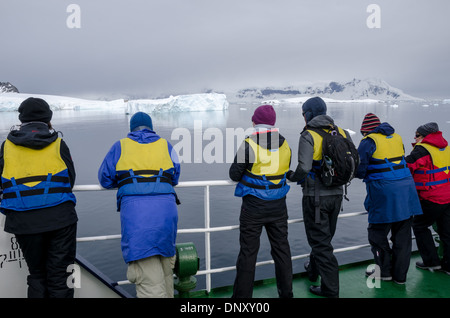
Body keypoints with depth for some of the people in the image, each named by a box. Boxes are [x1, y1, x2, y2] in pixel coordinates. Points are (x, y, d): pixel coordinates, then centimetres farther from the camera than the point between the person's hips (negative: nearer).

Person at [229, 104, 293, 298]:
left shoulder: (249, 144, -15)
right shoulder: (284, 144, 1)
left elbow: (234, 175, -10)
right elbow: (285, 172, 11)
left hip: (253, 206, -4)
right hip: (278, 206, 5)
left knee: (248, 252, 5)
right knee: (281, 248, 15)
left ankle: (242, 294, 14)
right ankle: (286, 292, 26)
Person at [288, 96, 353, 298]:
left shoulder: (308, 136, -14)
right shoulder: (342, 133, 5)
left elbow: (304, 167, -24)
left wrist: (293, 177, -4)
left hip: (315, 196, -7)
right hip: (337, 194, 7)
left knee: (320, 242, 4)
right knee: (324, 237, 23)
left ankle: (330, 289, 9)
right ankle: (313, 270, 45)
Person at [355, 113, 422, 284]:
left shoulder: (369, 141, -7)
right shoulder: (397, 137, 13)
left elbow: (359, 169, -10)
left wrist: (366, 175, 12)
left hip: (384, 192, -6)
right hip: (406, 188, 7)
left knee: (377, 233, 9)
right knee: (402, 234, 11)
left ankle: (384, 271, 16)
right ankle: (400, 274, 19)